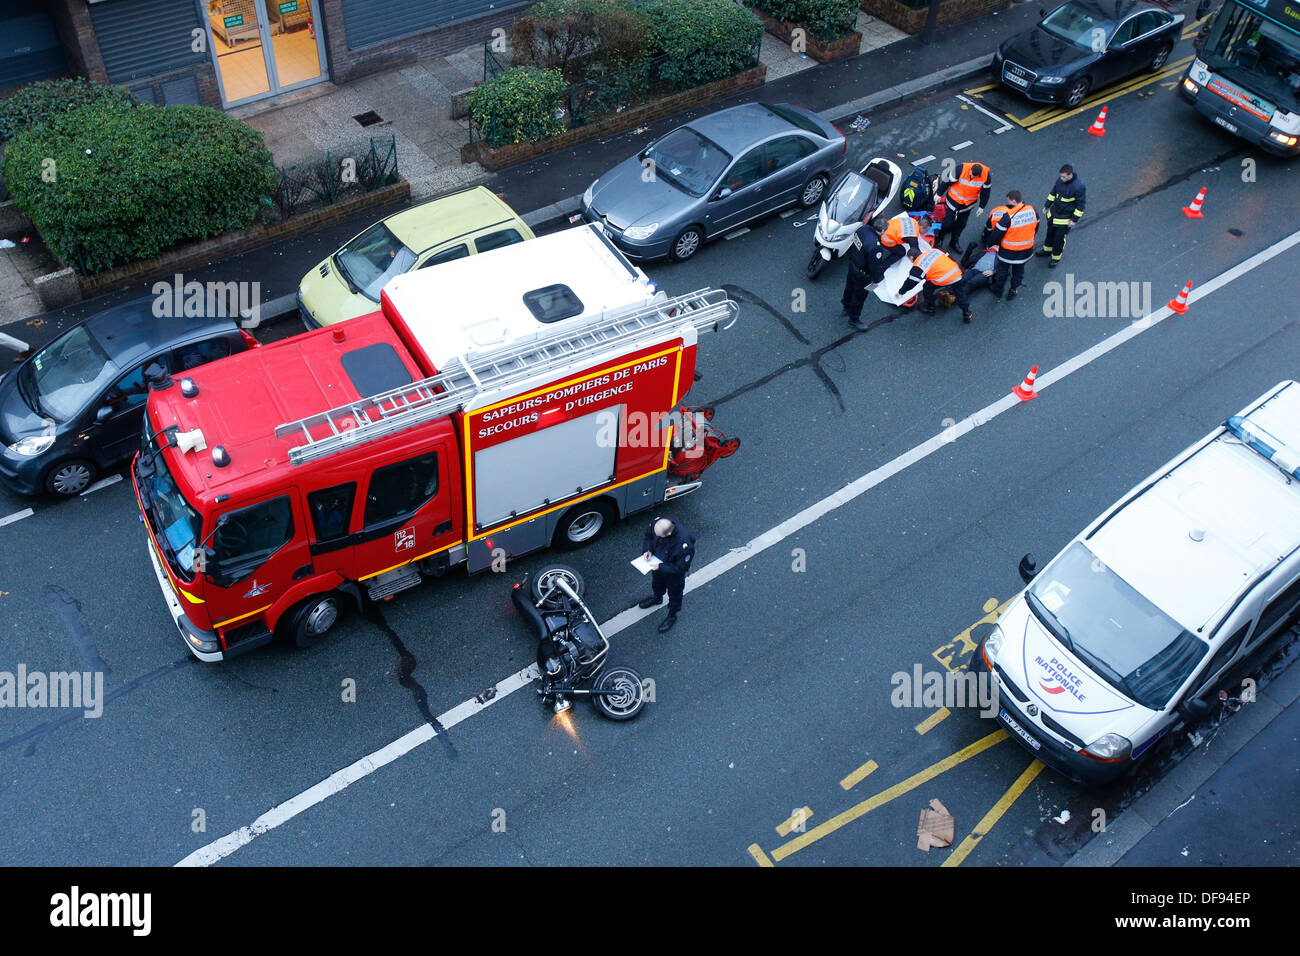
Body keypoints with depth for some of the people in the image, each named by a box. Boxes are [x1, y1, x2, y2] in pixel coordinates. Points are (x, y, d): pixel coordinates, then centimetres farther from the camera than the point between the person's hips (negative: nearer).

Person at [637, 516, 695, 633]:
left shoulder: (684, 545, -46)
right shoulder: (656, 523, -30)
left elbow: (680, 568, -31)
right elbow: (648, 536, -5)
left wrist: (661, 567, -31)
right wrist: (648, 550, -21)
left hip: (674, 574, -5)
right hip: (658, 564, 6)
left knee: (674, 593, 24)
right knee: (657, 583, 36)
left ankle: (672, 616, 52)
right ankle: (657, 598, 69)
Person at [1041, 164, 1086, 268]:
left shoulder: (1079, 187, -27)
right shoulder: (1060, 181, -8)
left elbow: (1081, 205, -18)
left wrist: (1074, 219, -16)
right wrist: (1046, 205, 16)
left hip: (1065, 218, -6)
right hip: (1053, 213, 6)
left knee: (1059, 238, 7)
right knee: (1050, 233, 25)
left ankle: (1055, 258, 28)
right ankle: (1047, 250, 49)